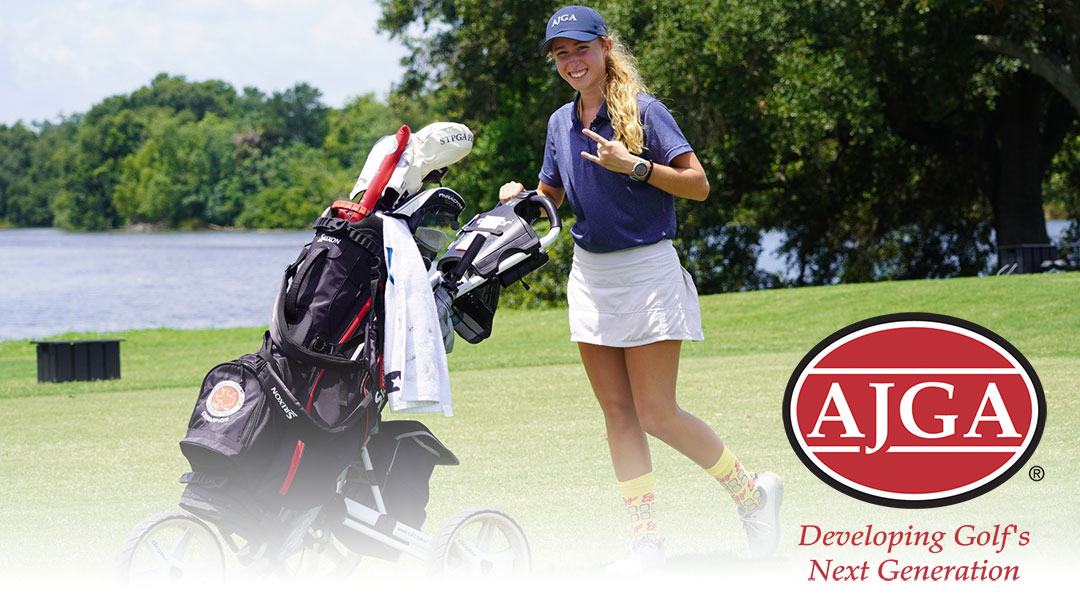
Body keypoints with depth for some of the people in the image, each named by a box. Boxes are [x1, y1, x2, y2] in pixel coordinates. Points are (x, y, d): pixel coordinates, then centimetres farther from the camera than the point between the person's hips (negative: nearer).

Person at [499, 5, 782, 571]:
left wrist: (632, 165, -23)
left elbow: (698, 185, -13)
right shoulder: (560, 123, 9)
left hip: (647, 270, -6)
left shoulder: (642, 111, -9)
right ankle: (646, 540, 7)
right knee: (618, 413, 3)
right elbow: (552, 195, 23)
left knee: (656, 414, -8)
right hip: (590, 274, 6)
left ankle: (751, 491, 11)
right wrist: (518, 196, 1)